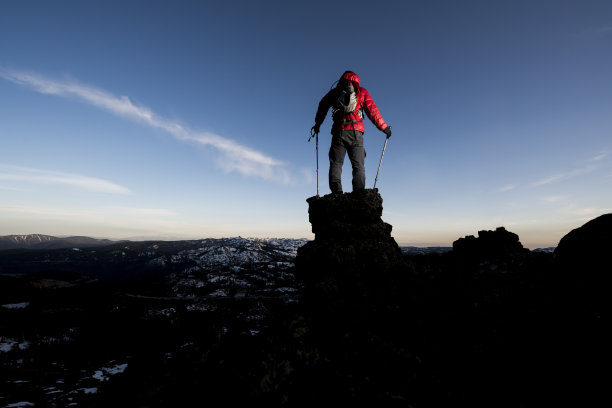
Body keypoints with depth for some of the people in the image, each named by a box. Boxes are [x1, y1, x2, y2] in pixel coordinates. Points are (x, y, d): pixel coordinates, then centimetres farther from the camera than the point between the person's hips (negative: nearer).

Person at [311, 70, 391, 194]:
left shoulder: (335, 91, 22)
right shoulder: (362, 91, 19)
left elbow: (322, 106, 22)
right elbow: (373, 112, 14)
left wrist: (317, 124, 33)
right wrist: (384, 127, 19)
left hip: (338, 132, 1)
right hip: (356, 132, 0)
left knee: (335, 164, 2)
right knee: (358, 166, -1)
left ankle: (336, 191, -17)